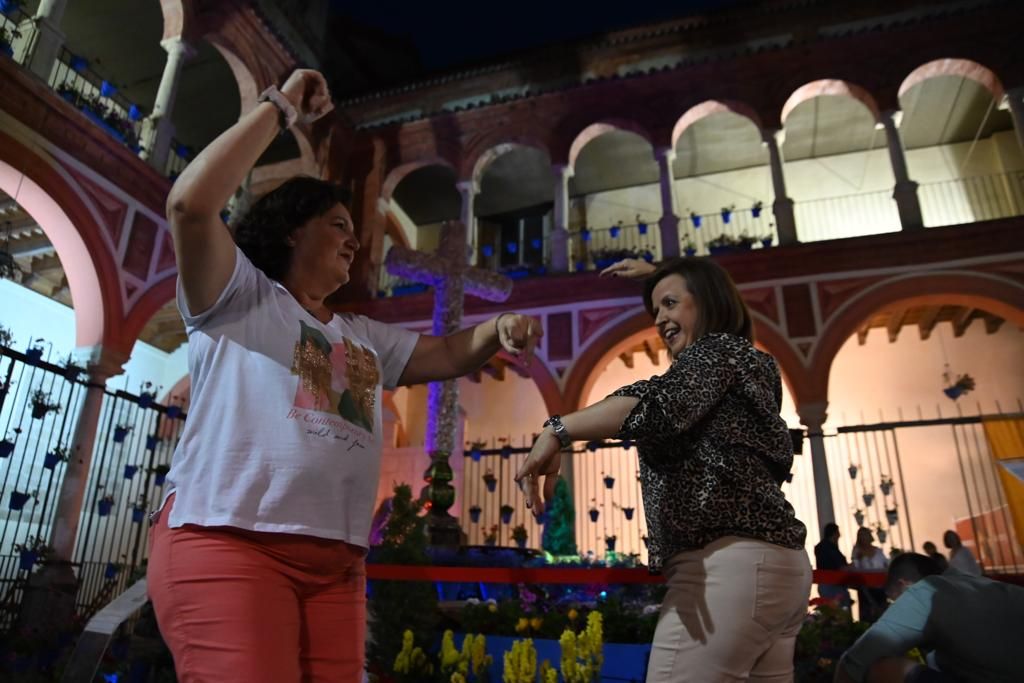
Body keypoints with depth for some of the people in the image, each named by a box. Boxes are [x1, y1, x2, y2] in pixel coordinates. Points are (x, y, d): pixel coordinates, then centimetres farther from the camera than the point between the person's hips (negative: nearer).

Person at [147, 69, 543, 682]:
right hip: (226, 543, -6)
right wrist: (280, 108, -4)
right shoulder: (239, 298, 5)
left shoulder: (365, 337, 23)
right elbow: (191, 203, -11)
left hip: (335, 561, 6)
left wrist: (498, 330, -4)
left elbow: (447, 355, 19)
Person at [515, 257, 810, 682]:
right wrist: (655, 275, 50)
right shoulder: (750, 363, 25)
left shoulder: (718, 349, -2)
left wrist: (557, 431, -33)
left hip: (730, 561, -10)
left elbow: (658, 403, -24)